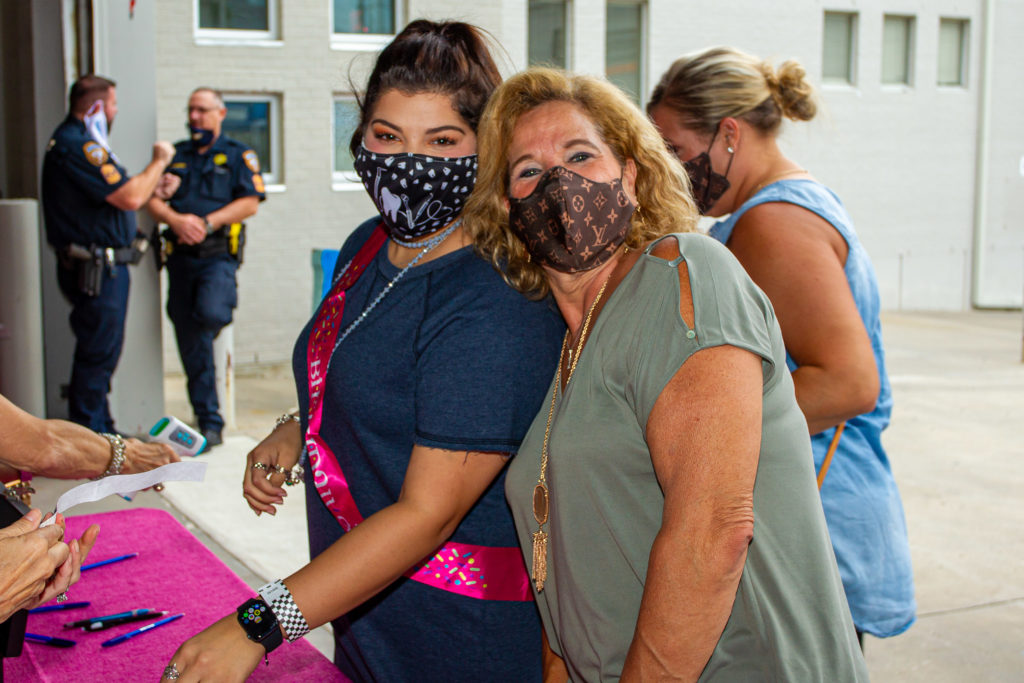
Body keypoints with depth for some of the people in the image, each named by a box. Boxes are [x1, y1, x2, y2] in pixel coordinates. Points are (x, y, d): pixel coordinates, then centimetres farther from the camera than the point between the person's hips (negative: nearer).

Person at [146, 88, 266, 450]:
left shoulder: (238, 155, 7)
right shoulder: (175, 154, 17)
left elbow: (250, 202, -4)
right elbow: (153, 200, 8)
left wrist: (207, 223, -14)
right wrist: (176, 220, -12)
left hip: (218, 255, -4)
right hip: (180, 257, 4)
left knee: (210, 315, -32)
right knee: (191, 347, 3)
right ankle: (209, 421, 12)